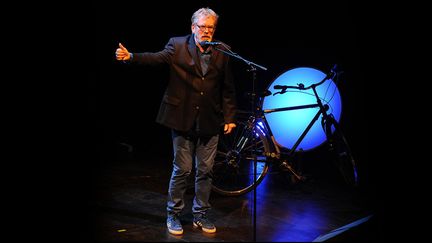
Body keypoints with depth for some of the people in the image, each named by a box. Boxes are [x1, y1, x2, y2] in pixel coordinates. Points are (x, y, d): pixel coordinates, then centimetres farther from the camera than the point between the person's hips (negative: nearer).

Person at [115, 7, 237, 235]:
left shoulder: (222, 51, 5)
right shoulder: (178, 45, 0)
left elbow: (228, 88, 7)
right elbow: (158, 57, -16)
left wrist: (230, 117, 5)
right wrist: (131, 56, -33)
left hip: (210, 121, 3)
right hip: (183, 118, -2)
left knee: (205, 170, 9)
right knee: (181, 169, 5)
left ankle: (200, 215, 26)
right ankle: (173, 215, 23)